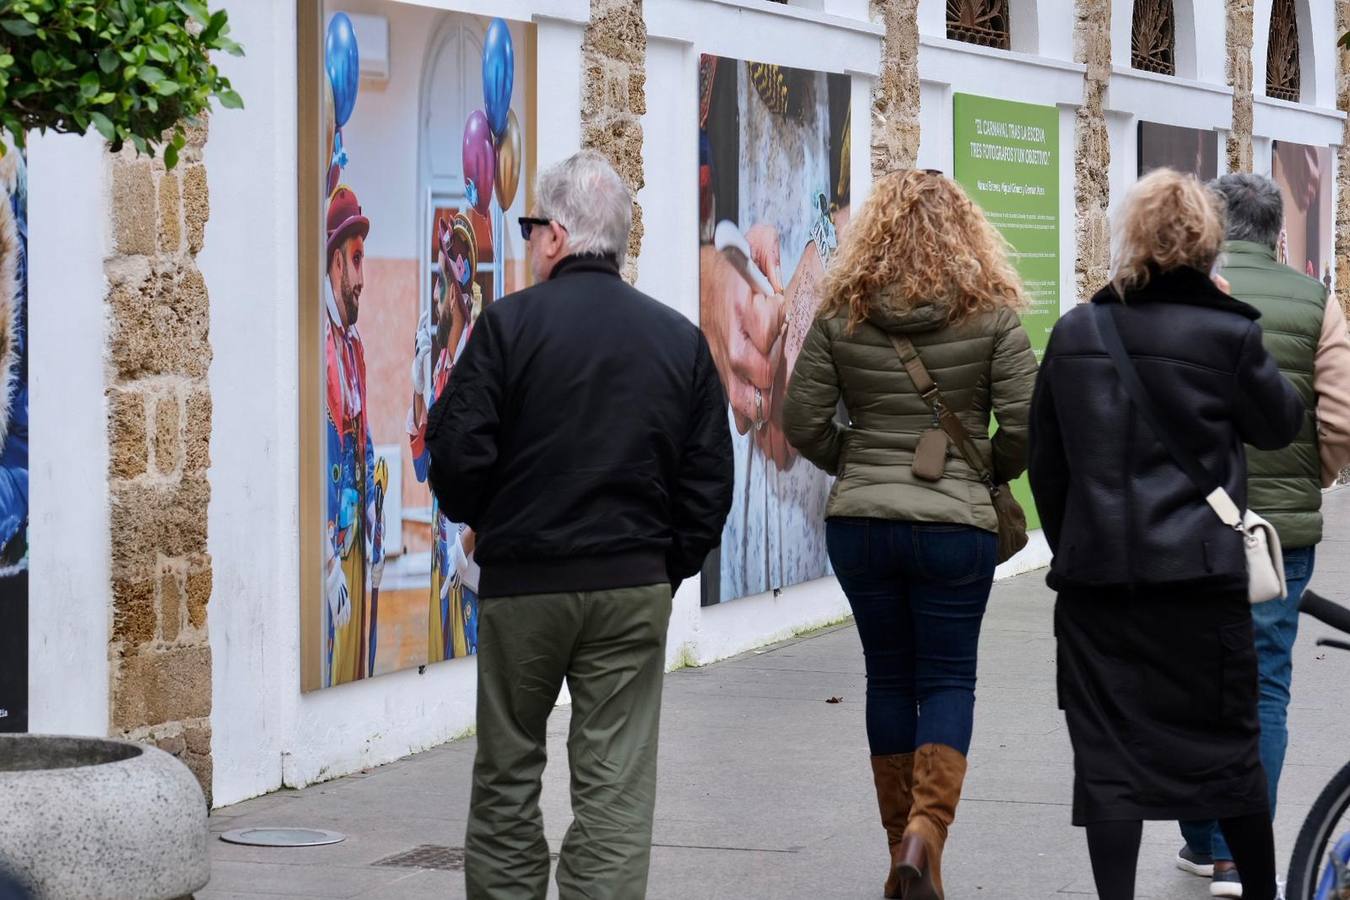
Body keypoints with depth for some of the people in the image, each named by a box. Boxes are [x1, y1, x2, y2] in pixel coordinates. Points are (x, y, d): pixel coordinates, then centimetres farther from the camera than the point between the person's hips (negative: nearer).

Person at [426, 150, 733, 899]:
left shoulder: (509, 323, -7)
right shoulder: (681, 339, 5)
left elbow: (457, 454, -10)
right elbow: (709, 481, 6)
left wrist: (476, 521, 10)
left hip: (522, 582, -2)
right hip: (635, 586, 2)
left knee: (506, 777, 11)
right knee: (617, 785, 3)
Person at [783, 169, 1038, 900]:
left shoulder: (840, 317, 0)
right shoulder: (991, 316, -5)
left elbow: (802, 423, 0)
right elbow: (1025, 423, -8)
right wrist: (989, 472, 11)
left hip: (859, 522, 2)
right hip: (955, 523, -2)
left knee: (888, 678, 14)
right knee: (947, 681, 7)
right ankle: (927, 828, -14)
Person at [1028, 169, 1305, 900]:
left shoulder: (1074, 332, 4)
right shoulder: (1227, 332, -8)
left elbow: (1045, 458, 11)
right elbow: (1280, 424, 8)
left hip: (1094, 573, 2)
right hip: (1198, 571, -2)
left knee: (1106, 750, 4)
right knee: (1227, 742, 11)